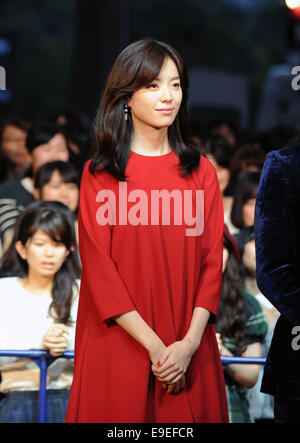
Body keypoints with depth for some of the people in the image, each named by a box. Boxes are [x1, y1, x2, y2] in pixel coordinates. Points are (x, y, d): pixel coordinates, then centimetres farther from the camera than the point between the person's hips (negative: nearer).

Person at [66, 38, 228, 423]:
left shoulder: (201, 172, 6)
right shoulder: (99, 174, -1)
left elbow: (212, 261, 1)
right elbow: (98, 269, -6)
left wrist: (190, 342, -12)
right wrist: (154, 346, -14)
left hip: (190, 350, 2)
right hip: (118, 346, -2)